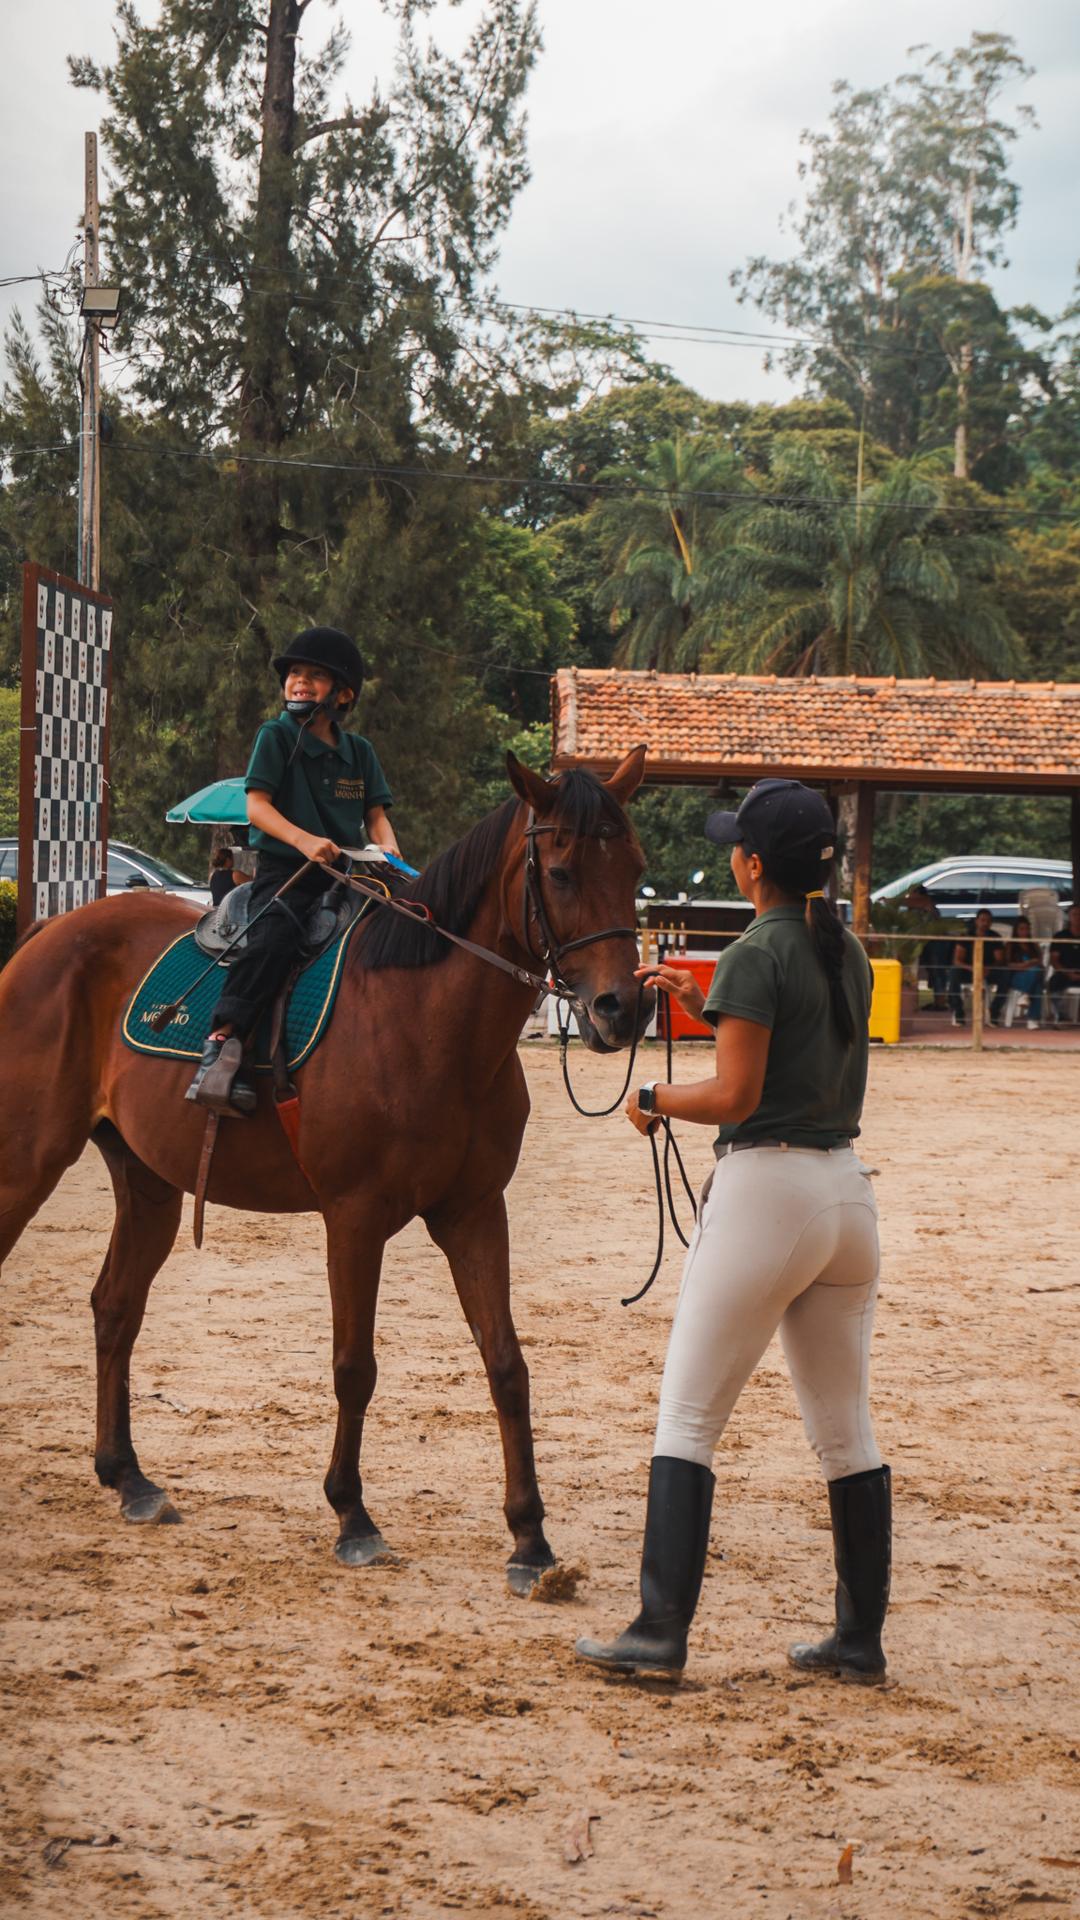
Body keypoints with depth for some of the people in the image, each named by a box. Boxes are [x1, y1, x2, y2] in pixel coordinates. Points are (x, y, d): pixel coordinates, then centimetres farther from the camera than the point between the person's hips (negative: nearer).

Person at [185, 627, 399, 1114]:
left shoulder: (359, 751, 15)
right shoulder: (276, 736, 3)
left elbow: (375, 815, 14)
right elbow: (257, 806, -6)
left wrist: (388, 848, -10)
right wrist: (303, 840, -23)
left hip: (344, 872, 5)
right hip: (283, 870, -5)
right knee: (273, 936, -32)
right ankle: (221, 1039, -35)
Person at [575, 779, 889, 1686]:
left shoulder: (757, 955, -12)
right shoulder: (847, 952, 11)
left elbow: (734, 1097, -16)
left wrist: (653, 1098, 0)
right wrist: (703, 1001, 22)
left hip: (766, 1186, -8)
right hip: (848, 1186, 8)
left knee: (689, 1416, -2)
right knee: (846, 1428, 12)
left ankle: (662, 1631, -6)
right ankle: (861, 1638, 16)